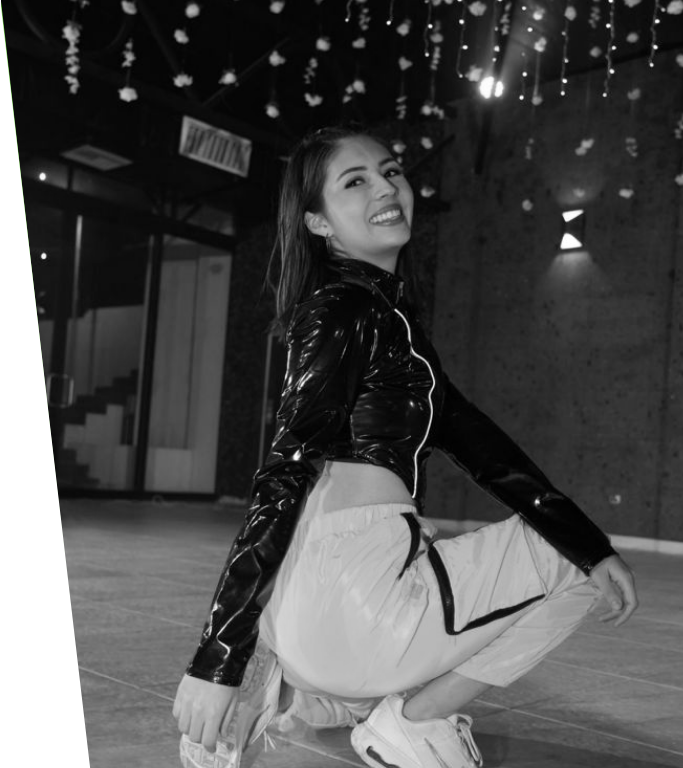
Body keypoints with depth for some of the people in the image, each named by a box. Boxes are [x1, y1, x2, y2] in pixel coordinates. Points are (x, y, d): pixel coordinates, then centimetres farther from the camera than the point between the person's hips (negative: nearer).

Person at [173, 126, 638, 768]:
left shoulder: (388, 312, 18)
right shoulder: (344, 310, -10)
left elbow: (465, 433, 12)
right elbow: (283, 479, -18)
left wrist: (592, 544, 6)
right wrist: (217, 660, -20)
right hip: (347, 601, -8)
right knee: (572, 564, 8)